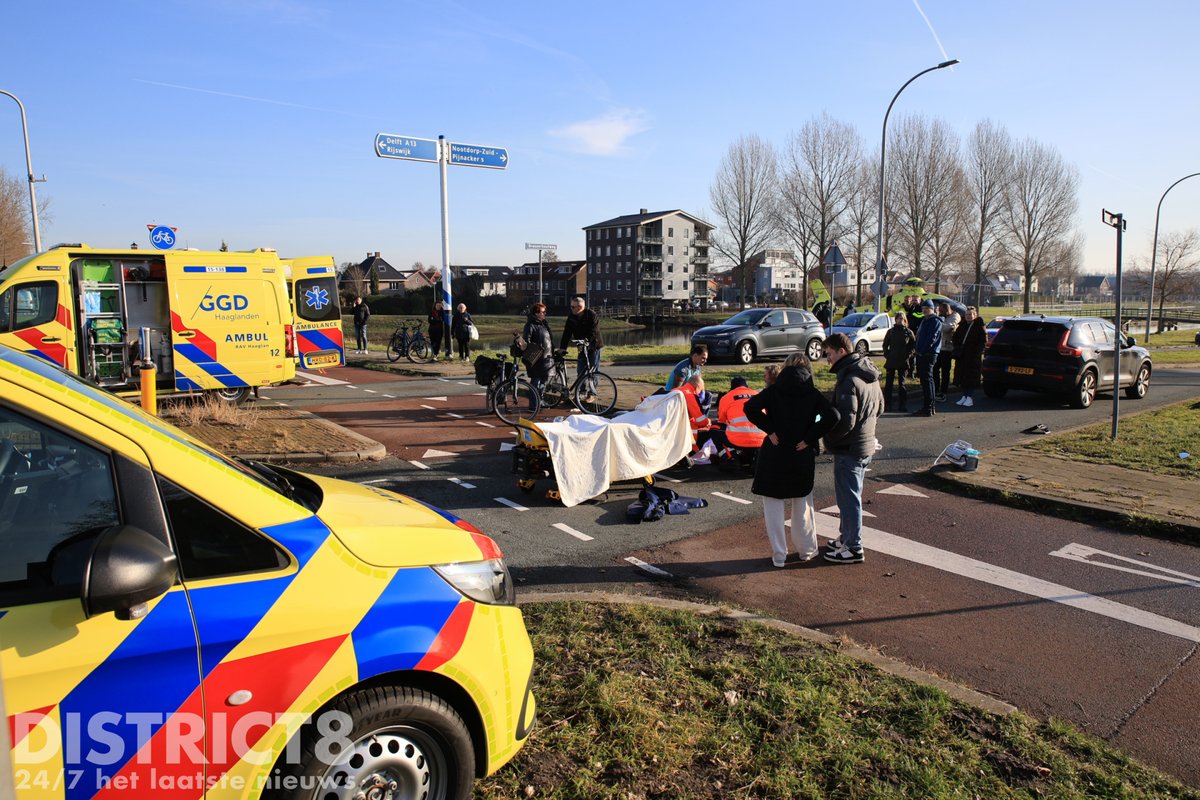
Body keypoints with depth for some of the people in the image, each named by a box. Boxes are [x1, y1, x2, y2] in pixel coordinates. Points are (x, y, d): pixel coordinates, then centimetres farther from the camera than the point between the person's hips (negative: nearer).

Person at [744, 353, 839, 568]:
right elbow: (831, 416, -17)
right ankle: (806, 550, 31)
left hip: (774, 455, -1)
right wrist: (809, 439, -11)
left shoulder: (774, 390, -3)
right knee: (802, 505, 19)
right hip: (802, 457, 2)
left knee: (774, 506, 8)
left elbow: (750, 407, -18)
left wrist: (770, 431, -12)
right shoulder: (813, 394, -2)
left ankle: (779, 556, 11)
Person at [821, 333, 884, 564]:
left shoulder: (848, 380, -23)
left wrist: (828, 438, -11)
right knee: (851, 495, 21)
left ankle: (853, 548, 10)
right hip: (866, 444, 10)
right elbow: (879, 407, 18)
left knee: (848, 498, 1)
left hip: (849, 449, -10)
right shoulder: (870, 375, 8)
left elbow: (845, 421, -26)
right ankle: (847, 537, 33)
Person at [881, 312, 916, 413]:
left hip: (903, 362, -1)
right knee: (889, 383, 2)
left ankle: (903, 405, 10)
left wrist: (908, 355, -5)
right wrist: (886, 355, -1)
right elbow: (885, 344, 9)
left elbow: (913, 346, 6)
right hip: (891, 361, 1)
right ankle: (887, 404, 7)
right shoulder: (891, 331, 2)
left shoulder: (909, 332, 0)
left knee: (902, 383, 4)